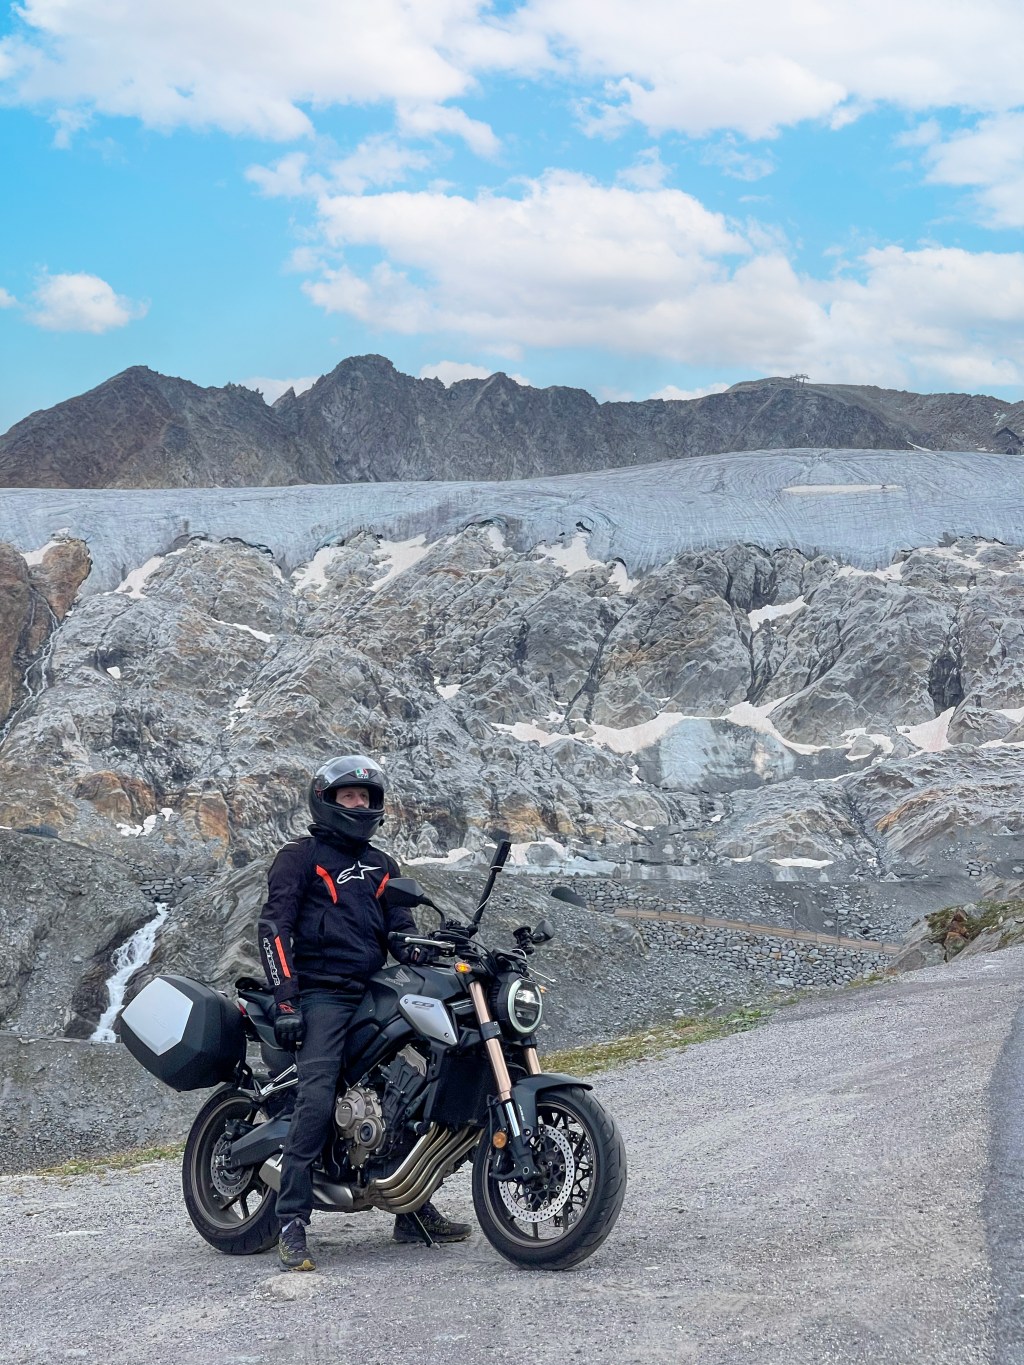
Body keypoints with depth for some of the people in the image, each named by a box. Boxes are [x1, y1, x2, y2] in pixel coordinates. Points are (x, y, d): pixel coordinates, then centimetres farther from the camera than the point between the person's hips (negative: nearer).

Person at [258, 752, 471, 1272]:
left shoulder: (381, 865, 22)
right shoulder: (299, 857, 3)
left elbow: (402, 931, 19)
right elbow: (274, 929, -5)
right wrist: (285, 1001, -15)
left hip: (377, 992, 6)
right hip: (321, 994, -6)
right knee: (316, 1100, -21)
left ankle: (414, 1212, 11)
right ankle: (292, 1224, -19)